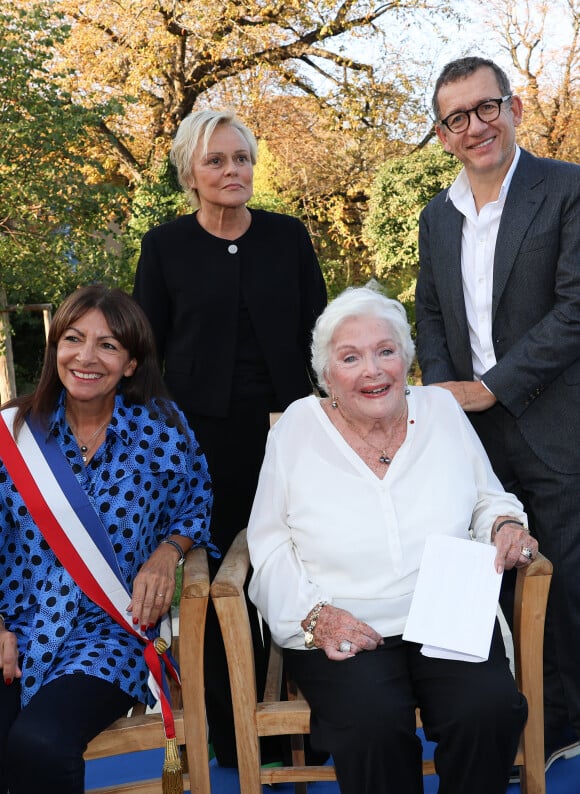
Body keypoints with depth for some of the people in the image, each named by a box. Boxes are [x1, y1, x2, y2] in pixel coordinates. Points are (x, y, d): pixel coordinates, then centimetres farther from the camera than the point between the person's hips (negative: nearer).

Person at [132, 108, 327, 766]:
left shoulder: (288, 236, 7)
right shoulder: (165, 246, 4)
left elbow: (316, 333, 11)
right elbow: (145, 347, 7)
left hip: (285, 426, 1)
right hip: (204, 434, -1)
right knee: (218, 574, 2)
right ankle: (232, 730, 19)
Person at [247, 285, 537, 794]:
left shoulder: (442, 409, 6)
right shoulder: (297, 427, 0)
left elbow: (487, 499, 18)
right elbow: (269, 544, 1)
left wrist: (505, 524, -4)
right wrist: (313, 616, -12)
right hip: (339, 631, -2)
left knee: (489, 710, -25)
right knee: (374, 724, -29)